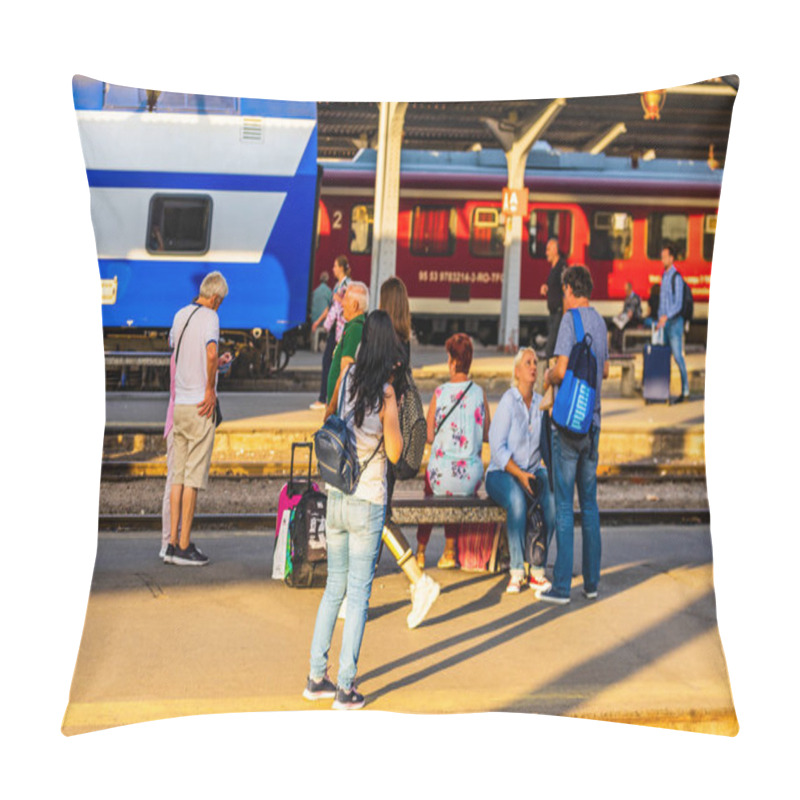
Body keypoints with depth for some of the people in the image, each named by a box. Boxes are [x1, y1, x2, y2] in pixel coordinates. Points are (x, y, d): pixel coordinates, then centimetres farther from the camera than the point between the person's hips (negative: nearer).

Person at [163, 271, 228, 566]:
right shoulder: (209, 317, -11)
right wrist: (210, 389, -15)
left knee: (178, 476, 10)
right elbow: (211, 355, -28)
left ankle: (173, 543, 11)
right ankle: (184, 546, 0)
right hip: (199, 406, -7)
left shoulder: (180, 315, 11)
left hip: (179, 404, 7)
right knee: (193, 477, -3)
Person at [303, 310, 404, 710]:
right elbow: (394, 453, -6)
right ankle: (345, 688, 7)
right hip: (367, 501, -5)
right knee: (358, 594, 3)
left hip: (335, 496, 5)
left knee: (334, 587, 18)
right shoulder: (385, 394, -13)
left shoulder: (348, 378, 0)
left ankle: (317, 677, 22)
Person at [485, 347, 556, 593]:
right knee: (517, 499, -37)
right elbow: (497, 447, -14)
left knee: (553, 498, -27)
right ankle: (517, 571, -28)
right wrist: (519, 475, -23)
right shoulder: (507, 402, -10)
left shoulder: (541, 404, 6)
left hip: (533, 472, 5)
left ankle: (538, 569, -20)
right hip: (501, 474, -5)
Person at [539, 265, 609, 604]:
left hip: (568, 422, -7)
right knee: (589, 503, 12)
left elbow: (561, 370, -20)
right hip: (592, 423, 7)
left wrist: (548, 378, 0)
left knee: (564, 505, -4)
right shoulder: (600, 322, 11)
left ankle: (561, 586, -2)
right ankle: (591, 582, 15)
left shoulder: (571, 320, -12)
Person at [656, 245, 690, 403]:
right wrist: (660, 319, 18)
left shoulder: (676, 277, -12)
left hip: (674, 321, -8)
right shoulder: (664, 276, 16)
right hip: (664, 321, 8)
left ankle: (685, 390, -5)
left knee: (678, 355, -9)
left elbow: (678, 303, -17)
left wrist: (666, 317, -27)